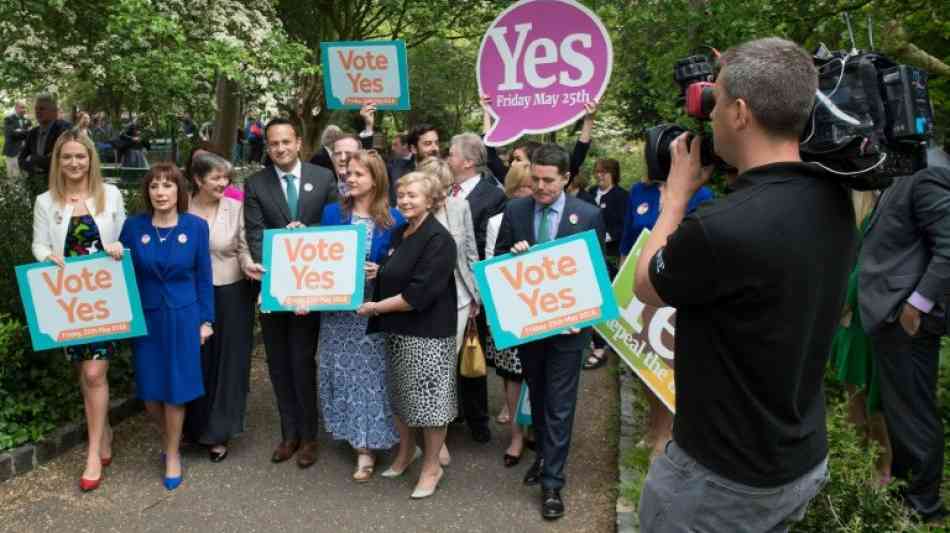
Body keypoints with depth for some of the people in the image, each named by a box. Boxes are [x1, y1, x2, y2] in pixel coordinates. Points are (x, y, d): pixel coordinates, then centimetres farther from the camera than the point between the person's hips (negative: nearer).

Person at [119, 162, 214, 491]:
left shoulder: (196, 226, -6)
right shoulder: (133, 226, -3)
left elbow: (204, 276, -1)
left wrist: (206, 320, -2)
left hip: (183, 317, -2)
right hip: (146, 318, 2)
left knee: (176, 388, 6)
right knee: (149, 390, 8)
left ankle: (173, 454, 25)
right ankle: (168, 435, 38)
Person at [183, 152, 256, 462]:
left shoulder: (235, 207, -6)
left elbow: (243, 248, -1)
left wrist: (249, 265, -21)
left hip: (231, 295, 0)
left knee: (228, 362, 7)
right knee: (197, 362, 11)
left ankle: (219, 432, 21)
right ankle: (196, 427, 29)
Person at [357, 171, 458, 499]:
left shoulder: (438, 240, -16)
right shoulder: (400, 235, 10)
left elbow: (419, 294, -22)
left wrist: (377, 307, -14)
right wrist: (374, 274, 5)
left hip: (428, 334, -8)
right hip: (397, 330, 8)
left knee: (428, 399, 3)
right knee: (400, 397, 18)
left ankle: (432, 466, 19)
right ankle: (406, 451, 38)